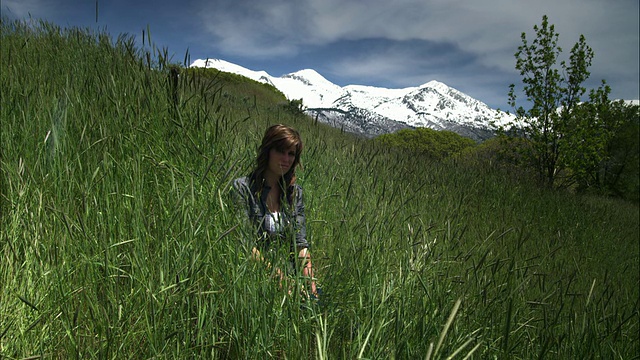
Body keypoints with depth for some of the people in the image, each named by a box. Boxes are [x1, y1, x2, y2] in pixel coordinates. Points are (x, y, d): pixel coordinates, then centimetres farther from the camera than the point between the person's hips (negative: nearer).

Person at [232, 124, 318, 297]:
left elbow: (300, 243, 6)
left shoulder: (294, 192, 10)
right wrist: (277, 277, -21)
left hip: (288, 275, 5)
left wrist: (311, 285, -8)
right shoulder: (242, 188, -5)